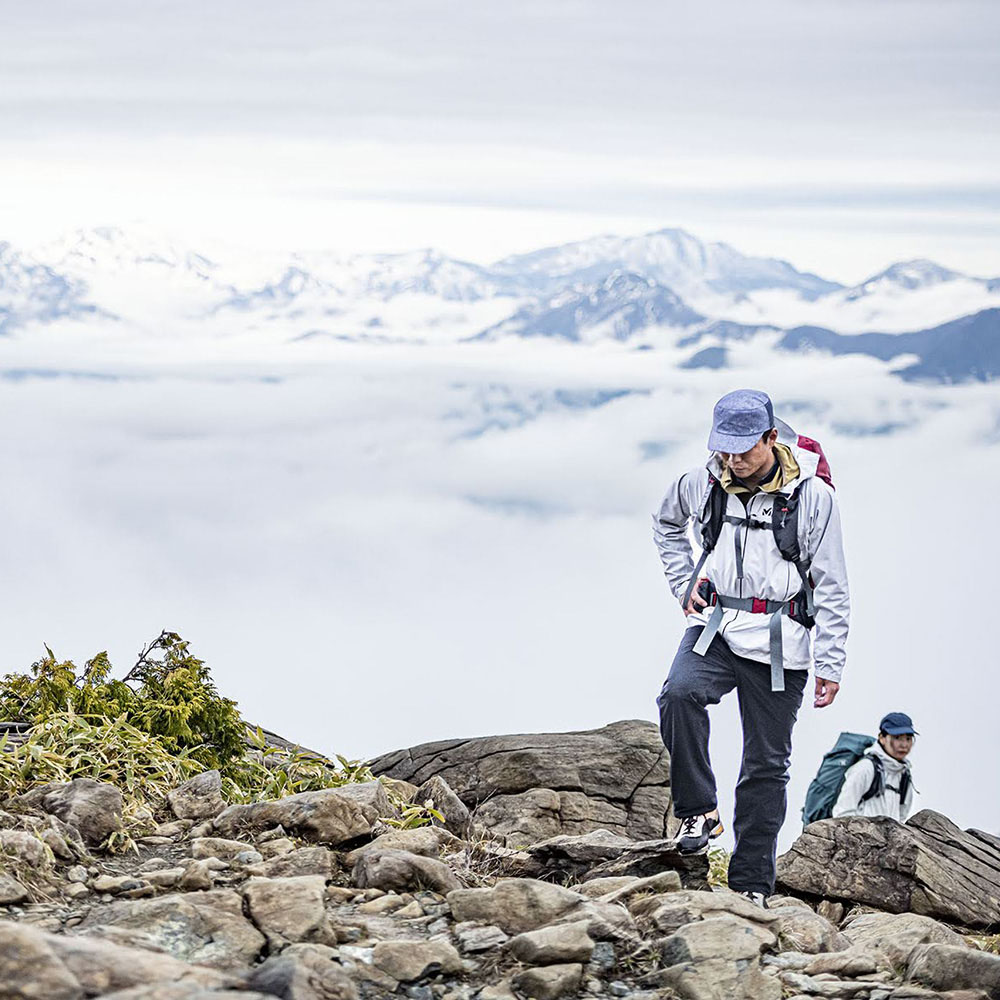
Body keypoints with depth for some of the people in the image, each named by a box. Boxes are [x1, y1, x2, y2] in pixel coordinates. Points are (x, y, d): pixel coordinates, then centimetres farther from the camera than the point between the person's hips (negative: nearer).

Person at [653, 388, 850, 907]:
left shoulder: (812, 494, -8)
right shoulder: (701, 484, 0)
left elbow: (831, 587, -3)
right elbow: (665, 523, 24)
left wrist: (830, 663, -4)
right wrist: (685, 584, 11)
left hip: (779, 643, -2)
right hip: (714, 626, 2)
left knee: (766, 765, 4)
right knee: (679, 695, -30)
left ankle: (752, 883, 14)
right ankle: (698, 810, -14)